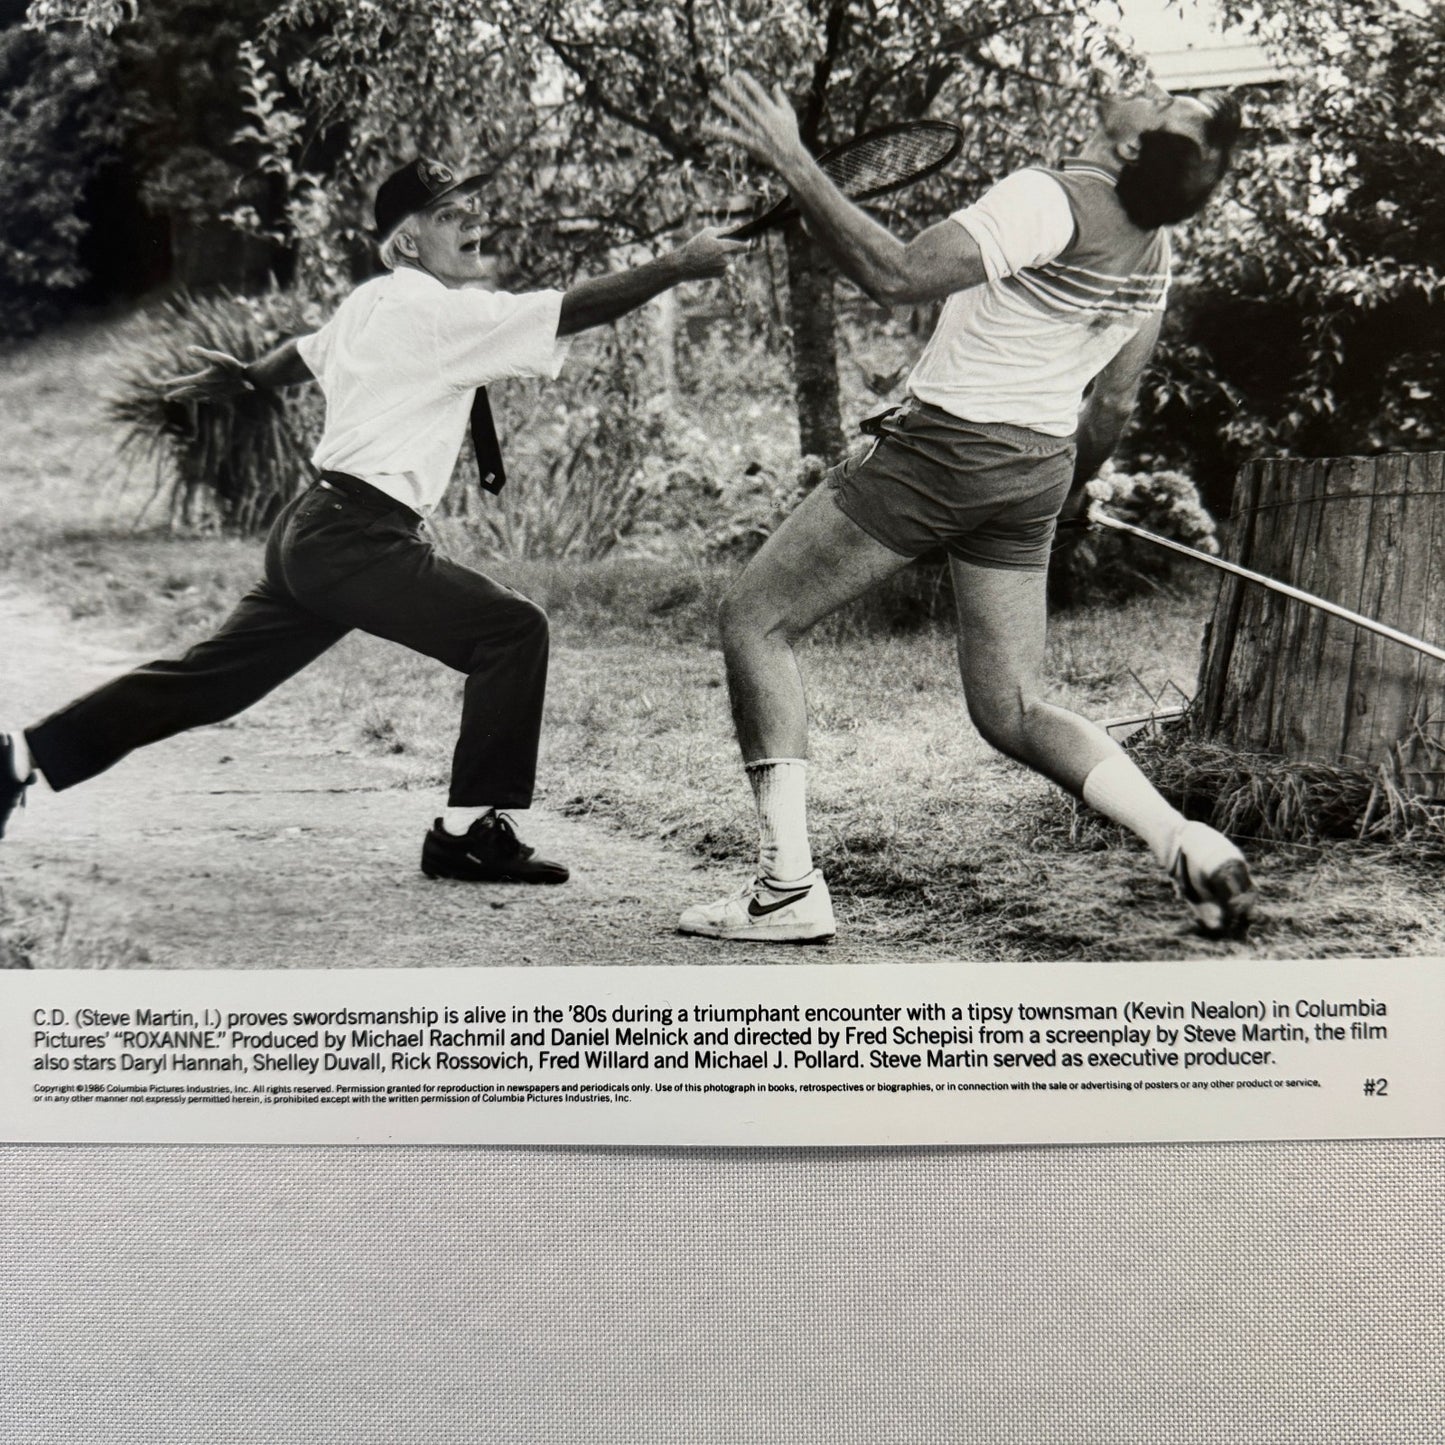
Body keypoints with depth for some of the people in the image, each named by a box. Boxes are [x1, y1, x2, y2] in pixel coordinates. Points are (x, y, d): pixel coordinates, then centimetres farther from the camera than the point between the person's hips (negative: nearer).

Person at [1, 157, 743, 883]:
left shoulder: (369, 301, 16)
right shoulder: (441, 310, -11)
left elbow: (304, 352, 34)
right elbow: (572, 309, -16)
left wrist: (245, 376, 51)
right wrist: (679, 266, -10)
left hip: (310, 532, 10)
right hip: (354, 538, -10)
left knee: (210, 677, 15)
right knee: (512, 630, -9)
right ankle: (468, 830, -6)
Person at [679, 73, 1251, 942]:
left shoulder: (1049, 201, -19)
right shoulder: (1155, 244, 7)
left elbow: (897, 276, -27)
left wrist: (793, 163, -22)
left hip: (945, 448, -8)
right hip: (1039, 464, 8)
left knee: (754, 620, 3)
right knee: (1014, 712, 14)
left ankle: (789, 887, -4)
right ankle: (1187, 843, -3)